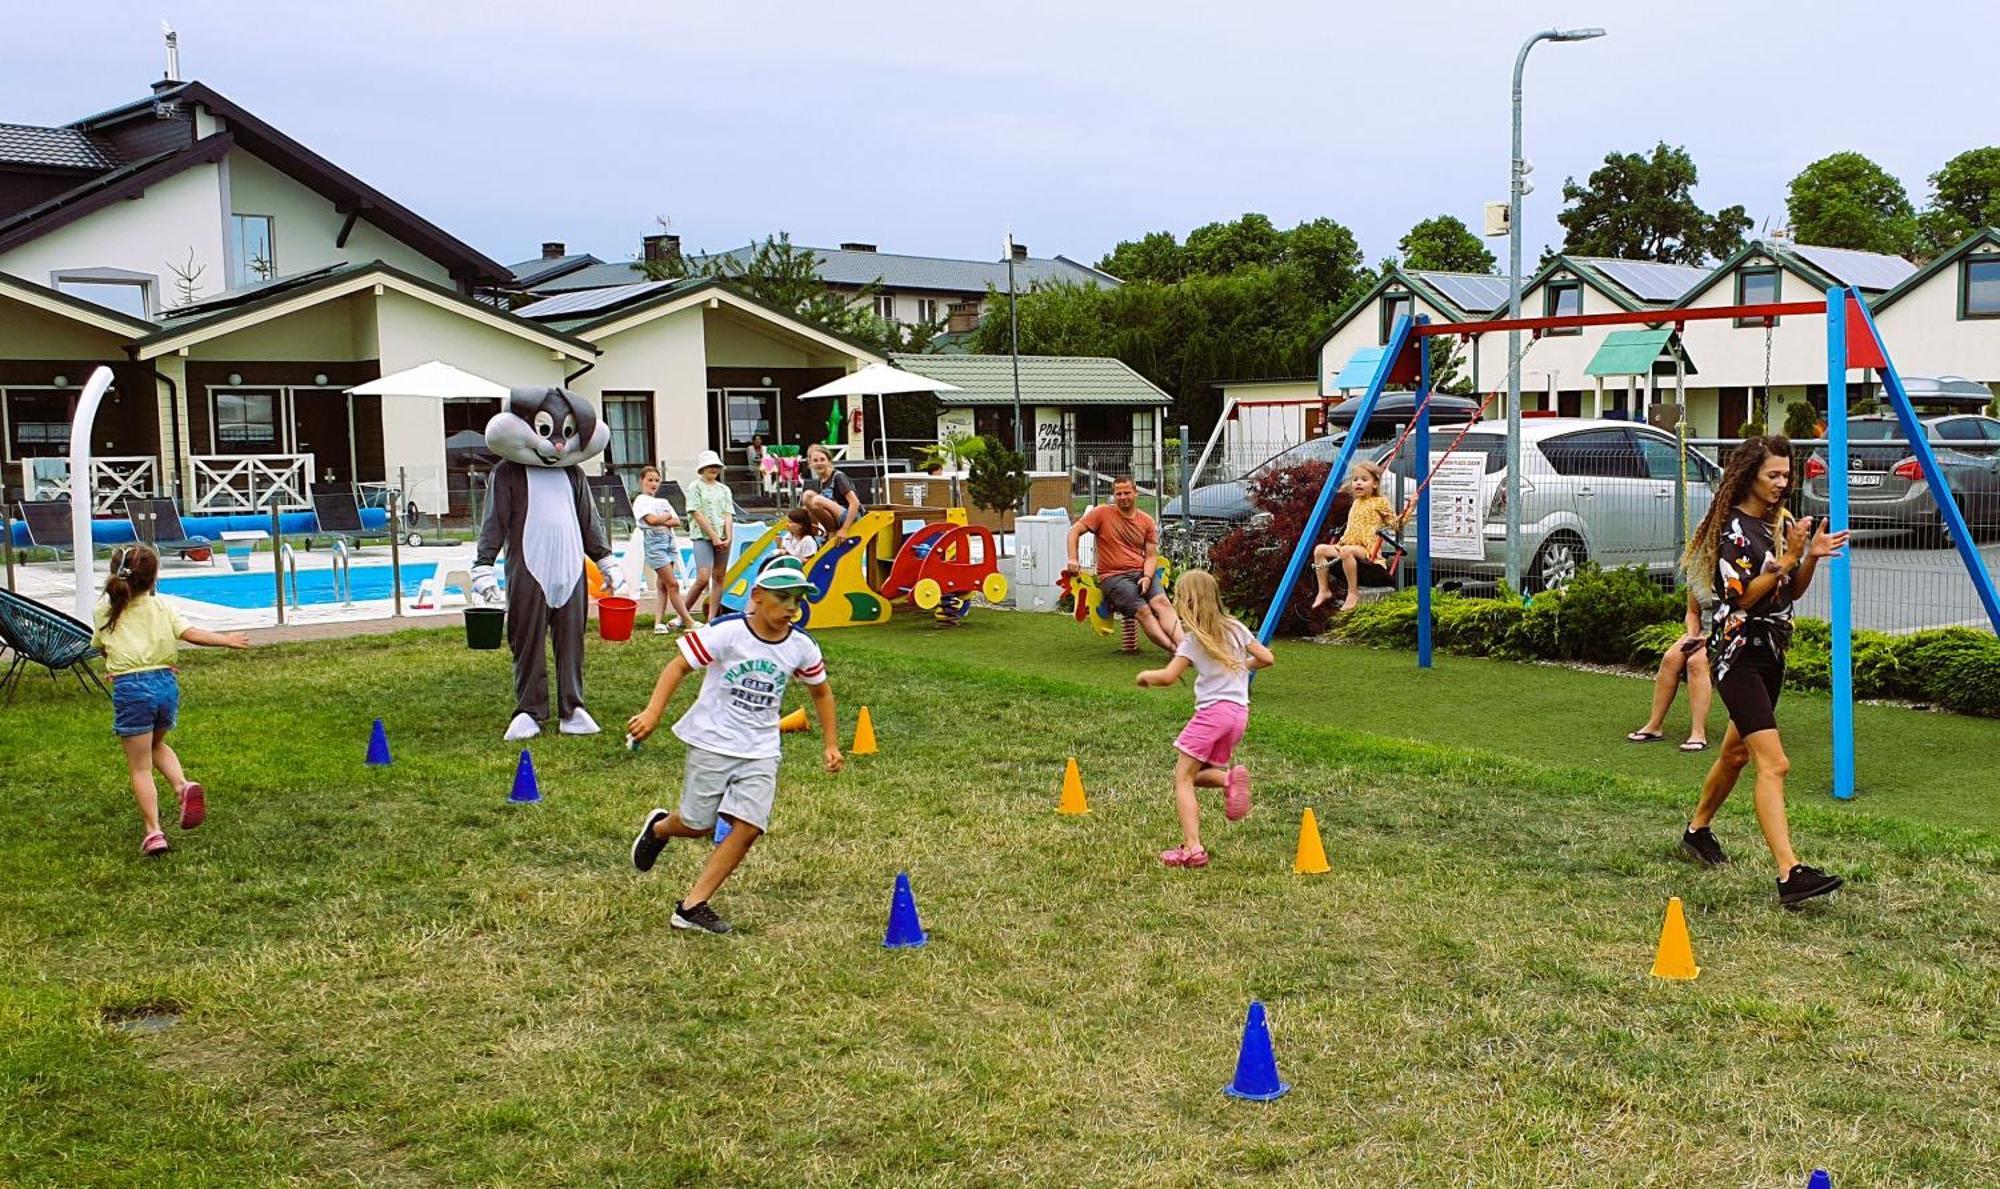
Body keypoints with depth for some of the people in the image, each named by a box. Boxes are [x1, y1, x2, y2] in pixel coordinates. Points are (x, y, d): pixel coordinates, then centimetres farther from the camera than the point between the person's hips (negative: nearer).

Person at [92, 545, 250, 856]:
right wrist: (227, 639, 6)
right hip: (166, 682, 3)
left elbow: (101, 647, 11)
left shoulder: (105, 609, 1)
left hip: (131, 689, -3)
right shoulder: (162, 606, 3)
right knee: (156, 744, 29)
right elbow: (190, 634, -5)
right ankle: (183, 785, 2)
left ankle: (153, 831, -2)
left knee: (139, 767, 6)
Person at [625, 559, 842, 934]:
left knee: (749, 828, -11)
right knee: (697, 825, 5)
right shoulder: (726, 632, -14)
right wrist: (652, 713, -22)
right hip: (712, 743, -3)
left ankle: (692, 906, -3)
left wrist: (831, 744, 12)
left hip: (760, 752, 3)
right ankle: (658, 828, 42)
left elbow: (821, 691, 15)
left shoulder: (801, 647, -1)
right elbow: (679, 665, -11)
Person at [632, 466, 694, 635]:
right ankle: (689, 622, -8)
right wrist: (668, 516, 0)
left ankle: (659, 623, 4)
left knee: (663, 585, 4)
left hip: (670, 541, 7)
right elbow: (651, 519, -17)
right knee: (673, 584, -8)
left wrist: (662, 521, -10)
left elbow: (677, 521, 7)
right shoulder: (641, 501, 0)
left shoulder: (663, 501, 20)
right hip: (654, 542, -7)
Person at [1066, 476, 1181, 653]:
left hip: (1142, 573, 3)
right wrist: (1073, 559, -10)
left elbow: (1151, 555, 10)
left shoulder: (1147, 521, 13)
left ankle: (1182, 644, -41)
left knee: (1161, 602, -26)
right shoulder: (1102, 513, 5)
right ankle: (1174, 649, -37)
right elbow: (1074, 531, 5)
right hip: (1113, 577, -3)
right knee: (1143, 610, -26)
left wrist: (1147, 577, -10)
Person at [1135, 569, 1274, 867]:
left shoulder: (1193, 639, -5)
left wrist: (1146, 675, 7)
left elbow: (1168, 676, -13)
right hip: (1239, 712, 6)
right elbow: (1267, 658, 13)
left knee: (1183, 778, -2)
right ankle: (1230, 778, -14)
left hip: (1212, 709, -6)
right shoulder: (1235, 628, 11)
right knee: (1198, 775, 19)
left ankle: (1192, 848, -15)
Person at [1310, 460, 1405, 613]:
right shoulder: (1355, 503, 23)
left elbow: (1394, 523, 0)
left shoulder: (1380, 502, 2)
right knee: (1320, 549, -9)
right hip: (1349, 545, 8)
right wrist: (1341, 542, 28)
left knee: (1347, 551, -38)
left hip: (1367, 550, -8)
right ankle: (1324, 590, -7)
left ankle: (1353, 593, -32)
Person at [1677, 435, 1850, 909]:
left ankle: (1697, 829, 40)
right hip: (1738, 652, -9)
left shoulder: (1781, 523, 11)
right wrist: (1787, 556, -23)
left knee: (1736, 752, 20)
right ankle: (1790, 874, -23)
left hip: (1770, 652, 9)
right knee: (1773, 763, -18)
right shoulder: (1733, 527, -13)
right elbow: (1742, 596, -20)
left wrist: (1812, 556, -1)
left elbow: (1792, 591, 15)